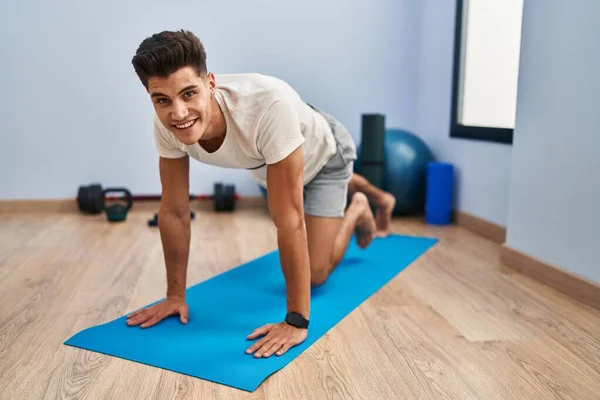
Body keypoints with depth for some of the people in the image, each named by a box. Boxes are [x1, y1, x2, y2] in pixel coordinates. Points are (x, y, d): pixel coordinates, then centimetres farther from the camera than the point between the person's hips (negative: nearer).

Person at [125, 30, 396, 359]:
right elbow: (174, 211, -20)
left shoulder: (268, 104, -50)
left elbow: (289, 220, -46)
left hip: (322, 153, -5)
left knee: (315, 272, -9)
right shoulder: (166, 124, -32)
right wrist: (175, 295, -15)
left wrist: (296, 321, -41)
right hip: (268, 165, 5)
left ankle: (357, 210, 23)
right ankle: (380, 198, 62)